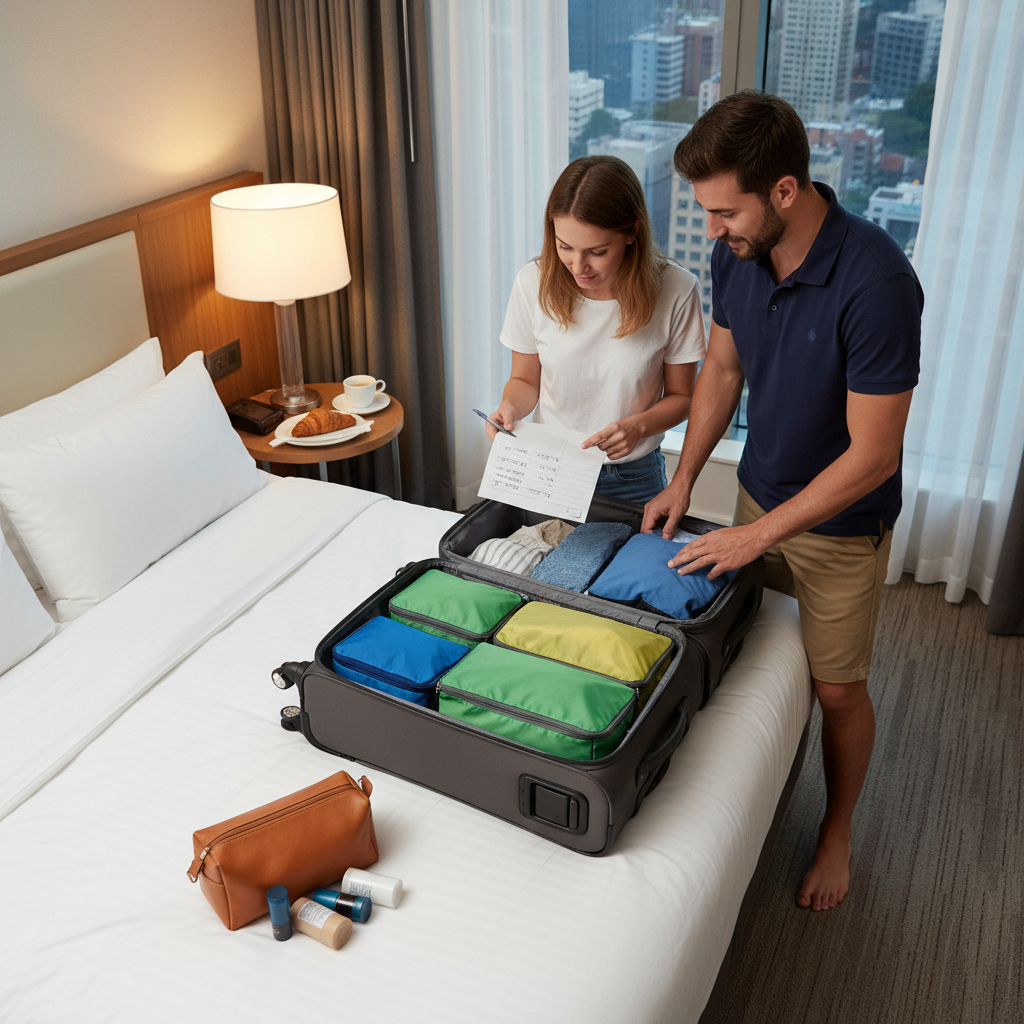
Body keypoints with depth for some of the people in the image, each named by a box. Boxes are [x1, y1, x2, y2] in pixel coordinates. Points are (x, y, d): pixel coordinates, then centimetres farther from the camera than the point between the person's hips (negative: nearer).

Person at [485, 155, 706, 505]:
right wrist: (509, 408, -18)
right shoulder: (534, 282, -12)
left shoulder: (676, 291, -17)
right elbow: (525, 379, 4)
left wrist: (637, 427, -23)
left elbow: (680, 396, -4)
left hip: (633, 479, -1)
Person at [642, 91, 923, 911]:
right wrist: (684, 480, 1)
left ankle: (838, 828, 36)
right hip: (759, 495, 6)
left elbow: (872, 455, -28)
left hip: (842, 525, -5)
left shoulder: (876, 281, -33)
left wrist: (758, 534, -24)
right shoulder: (737, 255, -12)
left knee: (836, 688, 11)